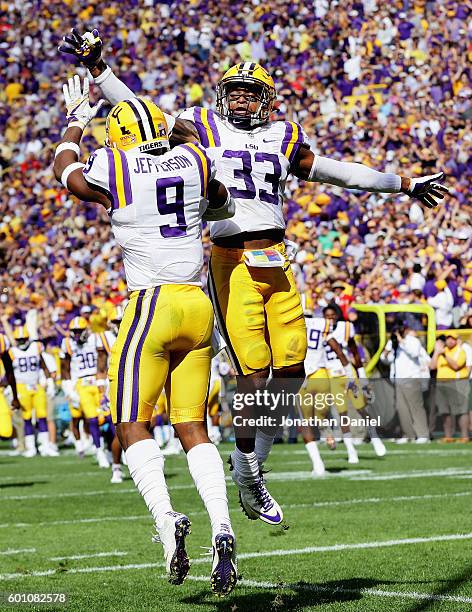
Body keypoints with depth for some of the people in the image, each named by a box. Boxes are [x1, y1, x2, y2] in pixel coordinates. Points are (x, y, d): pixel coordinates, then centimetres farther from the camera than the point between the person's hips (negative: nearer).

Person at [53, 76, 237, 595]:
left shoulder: (111, 169, -3)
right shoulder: (194, 161, 8)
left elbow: (65, 169, 21)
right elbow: (221, 205, 31)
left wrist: (76, 121, 37)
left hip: (151, 305, -4)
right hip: (198, 306, 5)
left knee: (132, 425, 2)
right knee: (193, 428, 9)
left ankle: (166, 519, -19)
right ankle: (222, 530, -7)